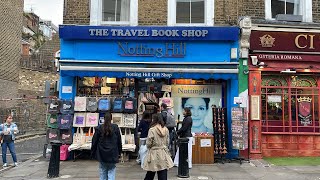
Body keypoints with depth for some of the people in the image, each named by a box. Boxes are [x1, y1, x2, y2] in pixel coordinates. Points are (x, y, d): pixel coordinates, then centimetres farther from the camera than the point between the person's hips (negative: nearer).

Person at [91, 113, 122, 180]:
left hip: (102, 154, 1)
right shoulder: (115, 128, -3)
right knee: (111, 171, 4)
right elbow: (119, 141, 3)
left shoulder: (99, 128, -3)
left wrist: (93, 153, 12)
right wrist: (119, 152, 13)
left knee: (103, 172, 11)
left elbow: (94, 141, 1)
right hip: (112, 154, -1)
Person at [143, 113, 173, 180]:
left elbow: (148, 143, -10)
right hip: (164, 154, 4)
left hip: (154, 153, -3)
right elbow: (167, 142, 8)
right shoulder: (166, 129, 0)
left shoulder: (152, 130, -14)